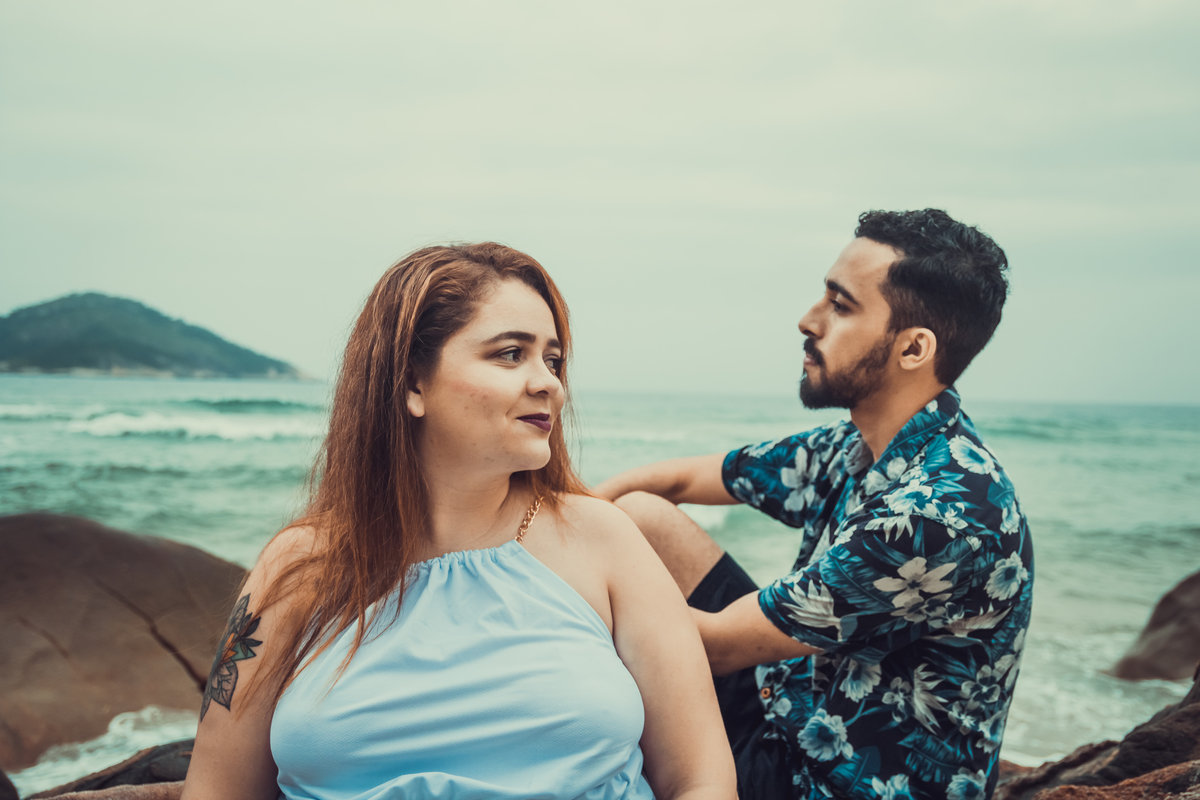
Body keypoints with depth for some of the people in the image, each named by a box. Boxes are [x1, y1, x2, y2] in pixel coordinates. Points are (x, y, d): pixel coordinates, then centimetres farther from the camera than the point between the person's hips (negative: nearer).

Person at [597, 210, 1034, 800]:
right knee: (640, 516, 1)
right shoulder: (853, 451, -3)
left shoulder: (940, 513, -30)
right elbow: (679, 480, 9)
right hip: (791, 717, 8)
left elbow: (718, 644, -24)